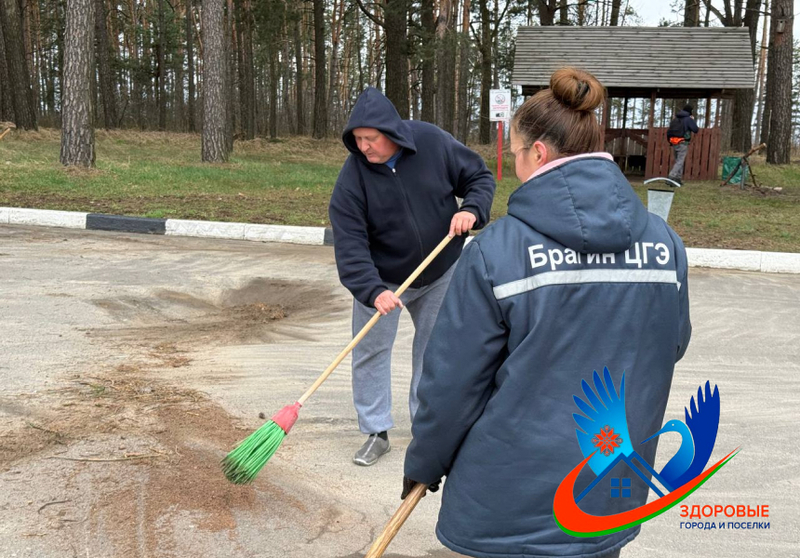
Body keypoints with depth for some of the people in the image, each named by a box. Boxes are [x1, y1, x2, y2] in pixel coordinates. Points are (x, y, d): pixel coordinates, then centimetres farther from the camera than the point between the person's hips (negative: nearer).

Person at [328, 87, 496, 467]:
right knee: (371, 350, 1)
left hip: (441, 271, 2)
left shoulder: (433, 143, -18)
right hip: (382, 279, -1)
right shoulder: (353, 175, -22)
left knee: (435, 346, 13)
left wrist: (471, 209, -25)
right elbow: (349, 243, -26)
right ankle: (376, 433, 16)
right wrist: (373, 291, -38)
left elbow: (480, 176, -5)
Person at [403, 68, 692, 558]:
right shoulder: (664, 242, -5)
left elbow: (453, 379, -12)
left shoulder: (497, 251, -18)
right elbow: (671, 345, 9)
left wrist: (423, 465, 4)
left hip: (508, 505, -4)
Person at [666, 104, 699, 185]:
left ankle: (678, 178, 14)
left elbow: (669, 132, 14)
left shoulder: (675, 119, 13)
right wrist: (693, 121, 9)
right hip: (683, 143, -7)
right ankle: (671, 177, -22)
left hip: (674, 143, 7)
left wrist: (669, 141, 23)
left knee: (678, 161, 16)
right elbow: (696, 130, -4)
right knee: (680, 162, -8)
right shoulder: (689, 119, -7)